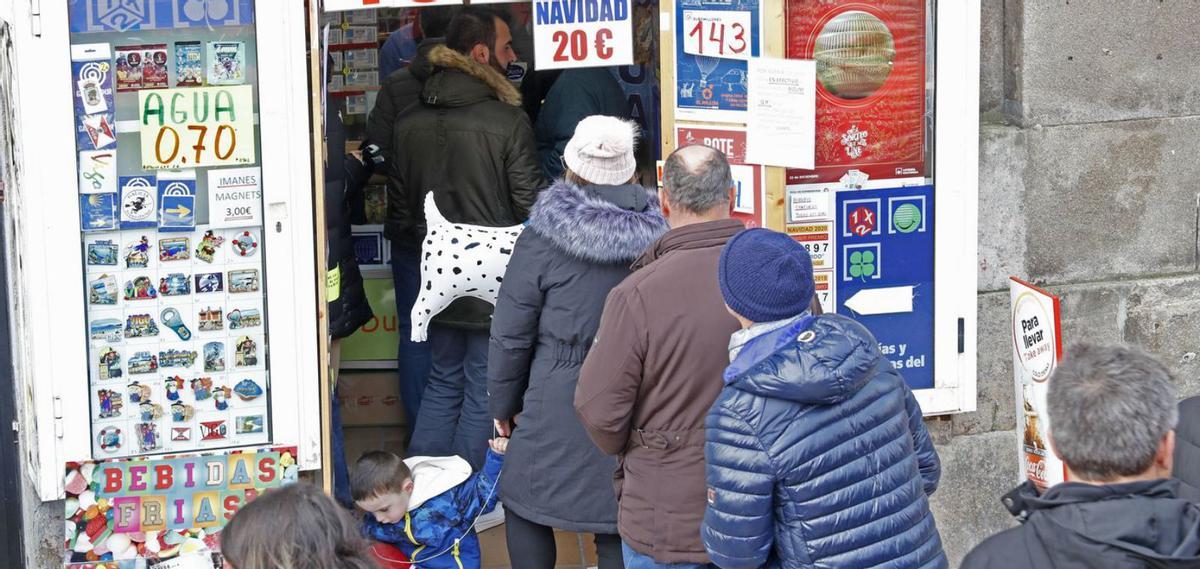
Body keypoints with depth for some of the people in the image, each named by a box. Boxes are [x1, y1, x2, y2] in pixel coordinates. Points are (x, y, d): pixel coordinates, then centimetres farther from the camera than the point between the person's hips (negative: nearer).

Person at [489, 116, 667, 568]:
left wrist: (503, 403, 10)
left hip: (559, 402, -3)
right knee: (619, 529, 9)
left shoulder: (543, 240, -8)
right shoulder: (653, 235, -2)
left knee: (525, 506, 15)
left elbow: (511, 334, -3)